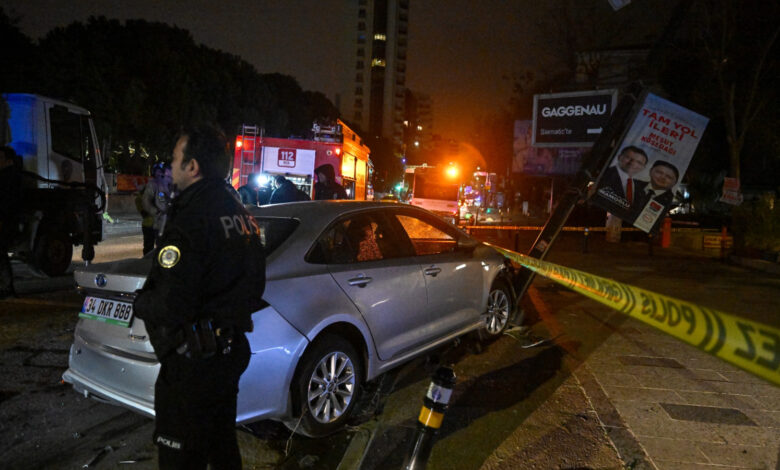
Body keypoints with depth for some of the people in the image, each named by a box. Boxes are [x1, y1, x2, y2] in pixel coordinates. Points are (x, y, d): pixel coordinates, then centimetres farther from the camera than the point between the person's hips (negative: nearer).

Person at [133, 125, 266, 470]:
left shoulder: (191, 218, -22)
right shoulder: (239, 213, 7)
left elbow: (170, 307, -26)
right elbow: (254, 285, 14)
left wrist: (140, 303, -6)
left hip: (193, 363, -9)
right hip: (232, 350, 9)